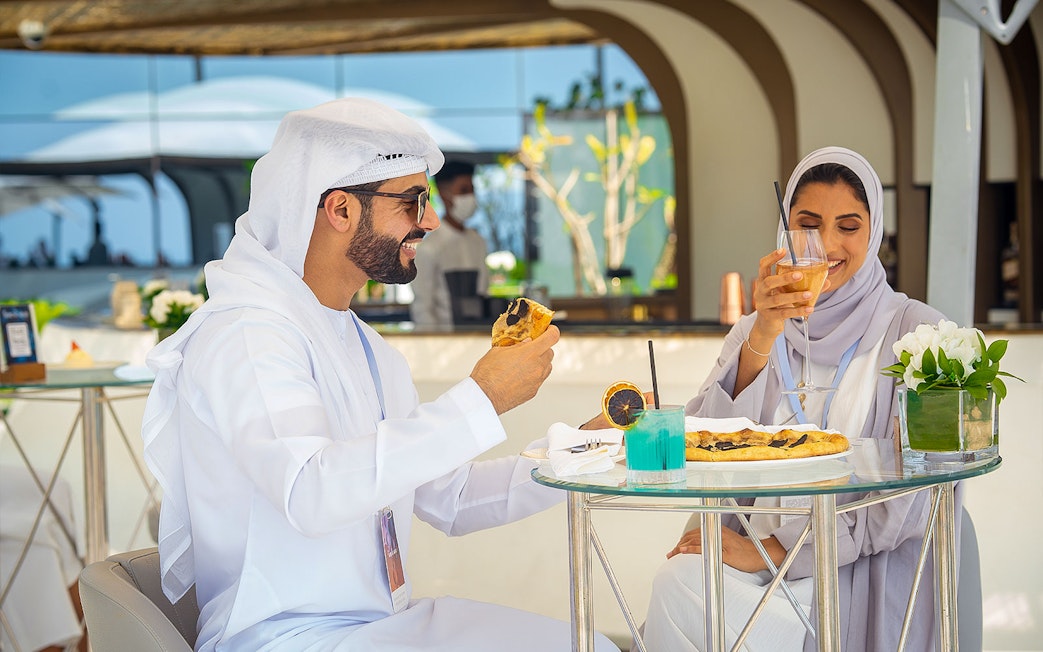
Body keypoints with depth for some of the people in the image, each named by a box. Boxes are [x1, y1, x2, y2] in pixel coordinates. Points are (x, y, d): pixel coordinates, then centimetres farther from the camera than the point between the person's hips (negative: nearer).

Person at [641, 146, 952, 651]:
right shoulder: (753, 332, 13)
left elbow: (915, 498, -8)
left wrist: (772, 550, -13)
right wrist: (762, 339, -16)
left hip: (864, 569, -4)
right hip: (754, 547, 4)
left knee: (683, 593, -29)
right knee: (680, 578, -29)